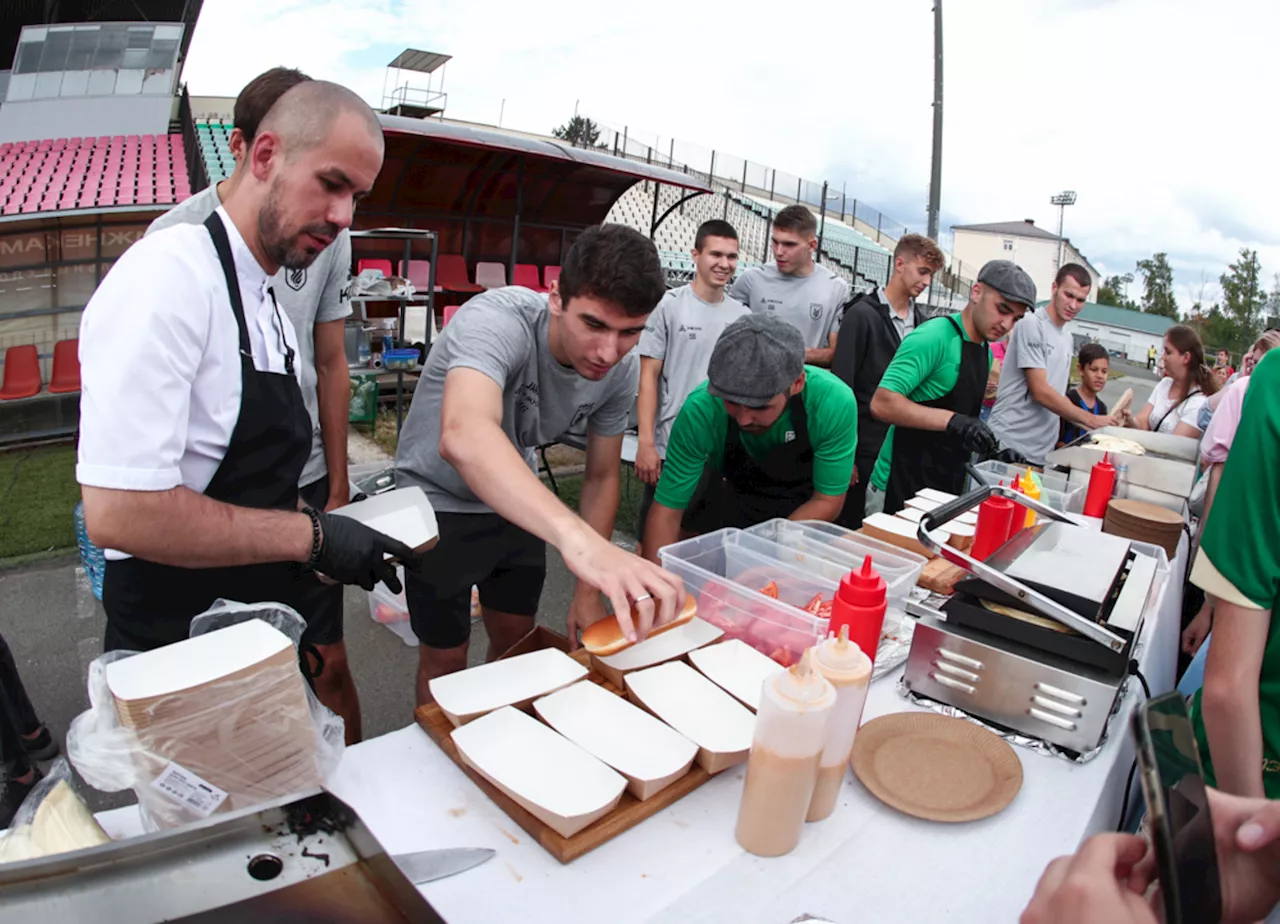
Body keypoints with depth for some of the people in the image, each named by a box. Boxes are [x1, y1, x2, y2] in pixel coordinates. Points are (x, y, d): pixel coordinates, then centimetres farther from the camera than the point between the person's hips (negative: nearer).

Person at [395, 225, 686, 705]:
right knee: (445, 658, 7)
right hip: (439, 502, -5)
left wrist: (589, 590, -7)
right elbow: (464, 436, -57)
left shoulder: (622, 370, -18)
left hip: (517, 502, 5)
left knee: (515, 641, 18)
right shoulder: (497, 320, -36)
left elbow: (602, 477, -4)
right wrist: (578, 537, -70)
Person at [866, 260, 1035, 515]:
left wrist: (992, 449, 6)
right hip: (901, 485, -8)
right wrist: (952, 421, -31)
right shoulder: (935, 336, -16)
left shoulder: (986, 353, 11)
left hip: (946, 488, 8)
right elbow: (882, 403, -24)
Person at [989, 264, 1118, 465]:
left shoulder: (1067, 338, 14)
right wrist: (1091, 419, -10)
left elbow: (1056, 395, 18)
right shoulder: (1032, 325, -10)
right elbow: (1040, 392, -15)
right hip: (1009, 446, -7)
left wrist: (1090, 428, 7)